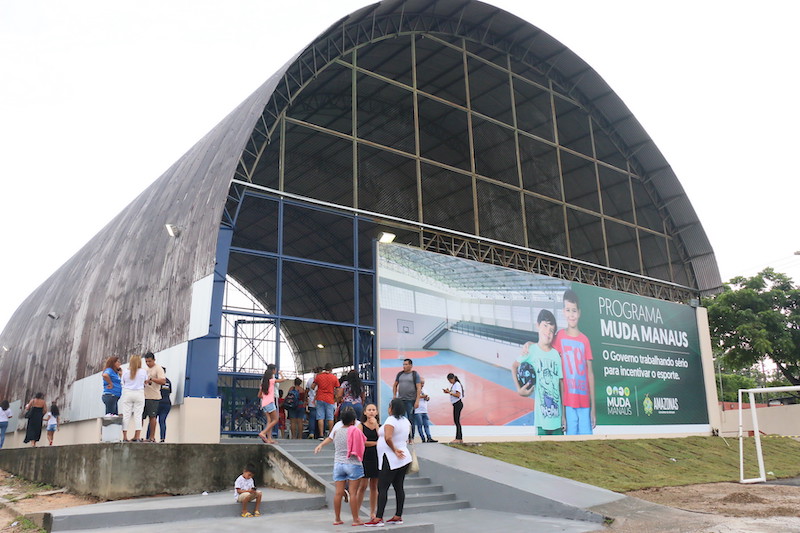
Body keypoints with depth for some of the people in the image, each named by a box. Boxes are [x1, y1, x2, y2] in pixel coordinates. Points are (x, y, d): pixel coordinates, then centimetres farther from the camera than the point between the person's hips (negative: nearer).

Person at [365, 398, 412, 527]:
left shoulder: (391, 421, -16)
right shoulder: (406, 421, 10)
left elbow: (388, 437, -31)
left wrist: (394, 449, -19)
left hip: (390, 460, -9)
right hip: (404, 458, 9)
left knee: (382, 488, -5)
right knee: (399, 487, 11)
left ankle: (378, 518, -6)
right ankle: (398, 516, 15)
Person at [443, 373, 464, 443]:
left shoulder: (457, 384, -11)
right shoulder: (453, 385, 17)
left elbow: (458, 395, -20)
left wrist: (449, 392, -17)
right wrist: (448, 392, 4)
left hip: (458, 404, -10)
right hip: (455, 404, 10)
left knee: (457, 421, -11)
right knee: (456, 421, 11)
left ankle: (458, 439, -12)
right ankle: (460, 438, 16)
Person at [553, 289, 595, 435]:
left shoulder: (584, 340, 7)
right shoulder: (559, 336, 1)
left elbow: (590, 373, 8)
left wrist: (593, 407, 6)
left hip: (584, 402, 2)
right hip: (568, 402, -2)